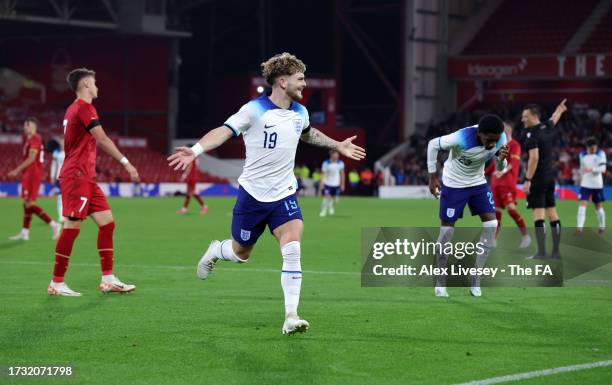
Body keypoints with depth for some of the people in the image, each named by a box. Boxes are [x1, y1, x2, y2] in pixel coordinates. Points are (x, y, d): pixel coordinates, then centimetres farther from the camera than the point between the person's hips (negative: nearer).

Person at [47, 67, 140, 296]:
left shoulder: (74, 109, 19)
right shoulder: (84, 108, -11)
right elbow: (103, 141, -18)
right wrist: (126, 162, -18)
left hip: (85, 178, 10)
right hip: (77, 177, -10)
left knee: (107, 223, 6)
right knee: (72, 227, -8)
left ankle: (108, 279, 5)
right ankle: (56, 284, -4)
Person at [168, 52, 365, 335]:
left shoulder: (300, 113, 5)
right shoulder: (255, 110, -14)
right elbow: (224, 131, -23)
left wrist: (337, 145, 35)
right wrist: (196, 150, -38)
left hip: (284, 195, 4)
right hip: (253, 194, -3)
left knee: (292, 250, -17)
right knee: (241, 253, 11)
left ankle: (291, 317, -16)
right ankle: (215, 251, 49)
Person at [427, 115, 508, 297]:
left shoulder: (500, 139, -19)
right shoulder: (462, 138, -34)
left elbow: (500, 168, -4)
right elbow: (433, 144, -18)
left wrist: (501, 158, -28)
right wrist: (433, 176, -14)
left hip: (478, 182, 5)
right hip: (453, 184, -4)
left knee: (491, 224, -7)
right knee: (447, 230, -2)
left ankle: (475, 278, 4)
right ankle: (440, 282, 14)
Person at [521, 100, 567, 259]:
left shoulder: (532, 134, -14)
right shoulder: (547, 127, 9)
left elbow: (534, 157, -22)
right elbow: (554, 119, 33)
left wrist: (527, 180, -21)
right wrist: (560, 109, 55)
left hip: (538, 178, -9)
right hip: (550, 176, 9)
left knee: (538, 214, -11)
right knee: (552, 213, 10)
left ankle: (541, 252, -16)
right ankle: (556, 251, 14)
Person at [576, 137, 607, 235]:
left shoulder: (601, 154, -4)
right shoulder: (583, 155, 5)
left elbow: (603, 168, -14)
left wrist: (592, 169, -29)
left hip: (597, 185, -2)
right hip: (585, 184, 2)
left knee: (598, 206, 8)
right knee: (582, 204, -12)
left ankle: (602, 226, 26)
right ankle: (579, 227, -17)